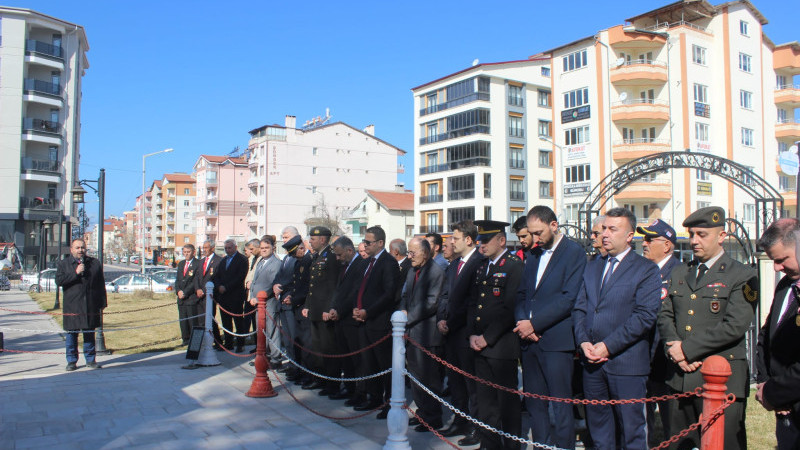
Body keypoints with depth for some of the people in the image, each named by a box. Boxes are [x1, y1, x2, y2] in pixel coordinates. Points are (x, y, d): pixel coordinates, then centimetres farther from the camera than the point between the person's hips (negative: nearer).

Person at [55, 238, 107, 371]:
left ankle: (90, 360, 17)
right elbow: (58, 281, -8)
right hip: (72, 306, -1)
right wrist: (76, 273, -15)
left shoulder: (95, 263, 9)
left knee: (89, 333, 8)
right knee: (71, 334, 4)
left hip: (91, 306, 1)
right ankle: (71, 361, 15)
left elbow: (101, 284, 10)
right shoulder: (63, 264, 6)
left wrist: (103, 303, 8)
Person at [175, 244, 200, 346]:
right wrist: (178, 291, -2)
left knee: (193, 321, -4)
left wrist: (185, 292, -13)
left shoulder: (198, 264, -8)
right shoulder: (181, 264, 17)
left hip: (192, 298, -7)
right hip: (181, 298, 7)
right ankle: (186, 339, 20)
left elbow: (196, 282, -12)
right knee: (183, 320, 10)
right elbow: (177, 279, 15)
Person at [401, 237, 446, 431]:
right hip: (411, 332, 9)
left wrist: (408, 318, -17)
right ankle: (422, 412, 31)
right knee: (415, 376, 17)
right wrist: (403, 310, 0)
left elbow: (431, 302, -19)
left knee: (429, 378, 0)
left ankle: (433, 418, 13)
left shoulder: (436, 272, -14)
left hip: (427, 333, -9)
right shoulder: (412, 271, 14)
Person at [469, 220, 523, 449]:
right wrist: (472, 335, 5)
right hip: (481, 345, 7)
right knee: (485, 400, 14)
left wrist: (487, 338, -14)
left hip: (502, 345, -7)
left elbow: (510, 308, -16)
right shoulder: (482, 267, 15)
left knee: (507, 400, 2)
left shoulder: (514, 265, -9)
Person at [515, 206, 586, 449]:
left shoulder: (574, 252, -5)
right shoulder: (533, 254, 17)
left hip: (556, 340, -6)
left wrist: (534, 324, -14)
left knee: (561, 406, 0)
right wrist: (522, 322, -1)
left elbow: (569, 298, -14)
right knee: (534, 404, 10)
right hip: (529, 340, 6)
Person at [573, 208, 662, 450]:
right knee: (598, 428, 14)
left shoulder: (646, 269, -4)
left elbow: (645, 316, -13)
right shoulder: (593, 266, 15)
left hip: (626, 363, -5)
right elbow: (579, 308, 12)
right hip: (592, 361, 5)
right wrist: (583, 341, -5)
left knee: (632, 430, 3)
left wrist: (608, 346, -16)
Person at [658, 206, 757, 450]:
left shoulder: (742, 276, -3)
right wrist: (674, 348, -8)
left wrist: (687, 348, -14)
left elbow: (734, 326, -15)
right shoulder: (679, 273, 16)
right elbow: (665, 316, 11)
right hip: (680, 378, 5)